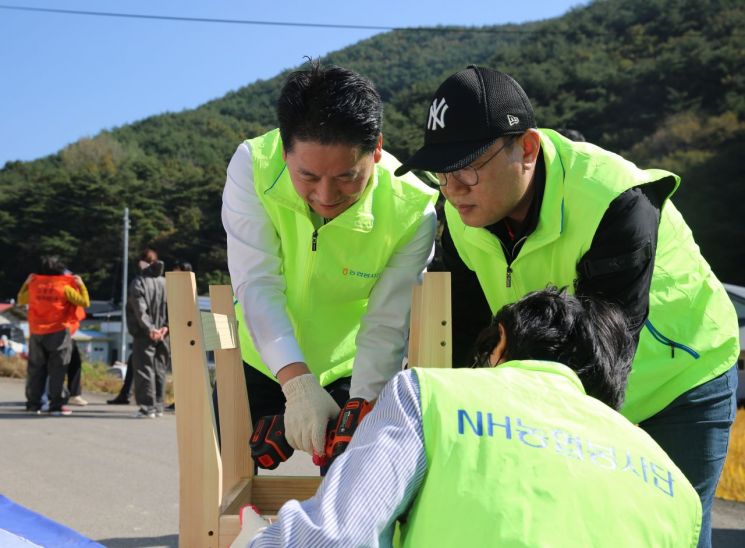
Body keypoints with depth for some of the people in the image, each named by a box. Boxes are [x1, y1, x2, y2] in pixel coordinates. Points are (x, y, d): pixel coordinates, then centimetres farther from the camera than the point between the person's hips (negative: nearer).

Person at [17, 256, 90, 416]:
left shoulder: (34, 285, 2)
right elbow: (84, 302, -7)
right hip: (59, 333, -4)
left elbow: (21, 300, 19)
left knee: (35, 370, 11)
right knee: (57, 370, -1)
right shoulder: (65, 287, -8)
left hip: (37, 333, 4)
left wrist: (27, 283, 27)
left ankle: (33, 404, 13)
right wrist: (81, 285, 4)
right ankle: (56, 405, -4)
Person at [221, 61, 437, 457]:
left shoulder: (412, 213, -26)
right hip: (260, 362, 1)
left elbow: (385, 330, -21)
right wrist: (297, 383, -41)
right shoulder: (253, 166, -25)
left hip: (346, 374, -1)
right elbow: (257, 284, -29)